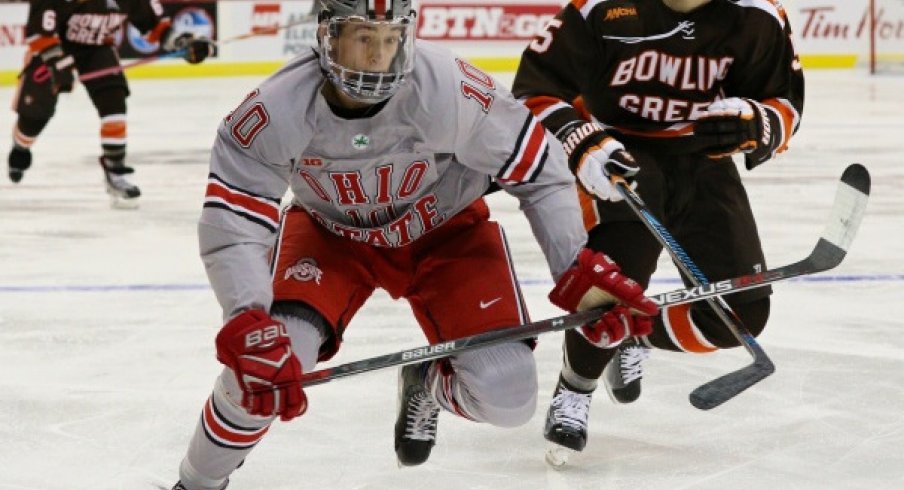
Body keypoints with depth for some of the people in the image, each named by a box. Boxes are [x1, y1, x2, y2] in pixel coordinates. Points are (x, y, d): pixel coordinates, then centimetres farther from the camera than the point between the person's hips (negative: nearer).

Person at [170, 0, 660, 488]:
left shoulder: (451, 91, -33)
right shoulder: (275, 112, -30)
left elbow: (539, 170, -19)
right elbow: (232, 226, -30)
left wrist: (580, 272, -21)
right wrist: (248, 327, -44)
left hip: (445, 232, 0)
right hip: (329, 233, 0)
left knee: (507, 398, -14)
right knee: (266, 353, -25)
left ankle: (429, 384, 24)